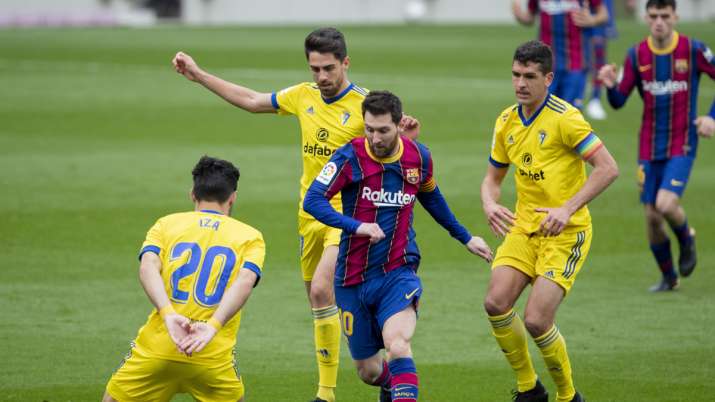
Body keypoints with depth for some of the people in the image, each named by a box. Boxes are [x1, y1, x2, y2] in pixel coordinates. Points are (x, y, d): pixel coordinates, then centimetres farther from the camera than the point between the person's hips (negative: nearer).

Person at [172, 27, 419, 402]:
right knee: (318, 303, 10)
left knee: (322, 289, -23)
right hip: (311, 214, 6)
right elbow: (251, 100, 18)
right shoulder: (303, 96, 4)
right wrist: (198, 75, 20)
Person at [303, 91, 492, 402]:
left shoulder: (418, 156, 0)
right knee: (368, 371, 12)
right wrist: (356, 226, -33)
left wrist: (465, 238, 30)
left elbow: (431, 197, 21)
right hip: (353, 279, 0)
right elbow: (313, 200, -19)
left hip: (397, 273, 0)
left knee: (397, 344, -30)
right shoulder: (350, 156, -10)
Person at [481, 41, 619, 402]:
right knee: (496, 303, -13)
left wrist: (567, 209, -27)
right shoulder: (506, 122, 7)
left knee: (536, 320, -16)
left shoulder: (564, 118, -15)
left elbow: (608, 168, -19)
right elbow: (493, 178, 18)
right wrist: (490, 206, -6)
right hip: (523, 227, 6)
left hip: (566, 233, -6)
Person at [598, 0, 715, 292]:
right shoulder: (636, 55, -1)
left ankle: (686, 239, 13)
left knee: (666, 204, -22)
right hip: (649, 147, 3)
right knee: (652, 216, 3)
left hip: (682, 146, -3)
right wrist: (611, 86, -21)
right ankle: (668, 277, 25)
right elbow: (619, 102, 1)